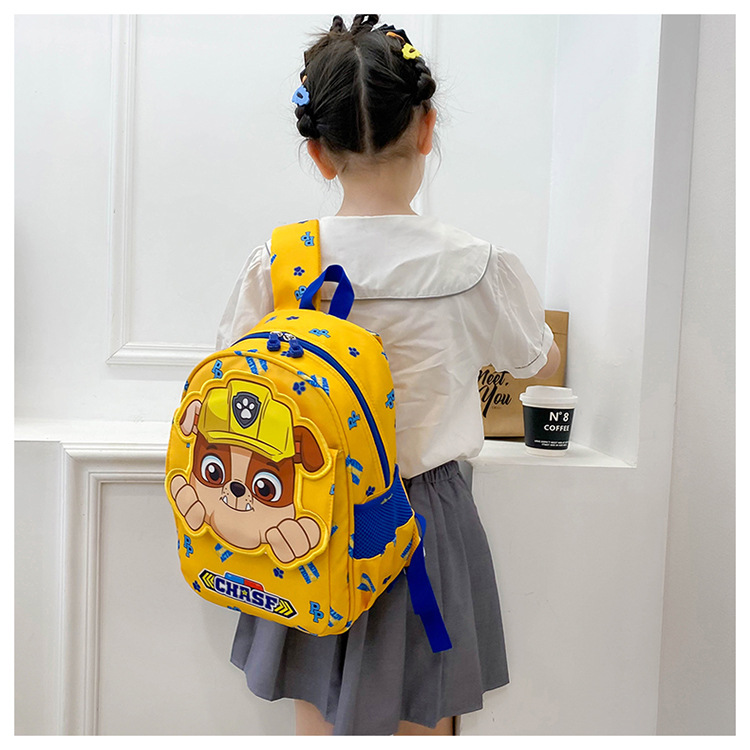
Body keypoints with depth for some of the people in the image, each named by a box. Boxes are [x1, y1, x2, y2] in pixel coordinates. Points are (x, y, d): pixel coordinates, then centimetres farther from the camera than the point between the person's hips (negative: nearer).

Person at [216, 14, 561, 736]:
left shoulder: (272, 264, -11)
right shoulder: (476, 269, -14)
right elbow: (541, 361, 5)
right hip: (423, 519, -1)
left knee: (318, 722, 22)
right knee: (419, 724, 19)